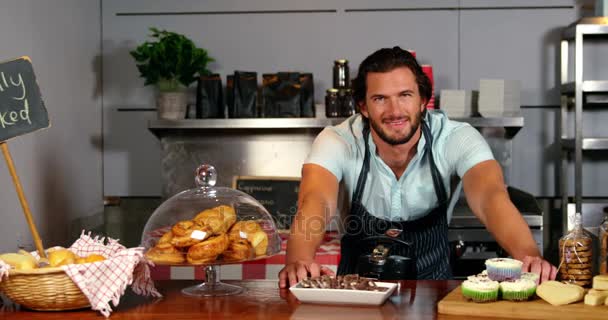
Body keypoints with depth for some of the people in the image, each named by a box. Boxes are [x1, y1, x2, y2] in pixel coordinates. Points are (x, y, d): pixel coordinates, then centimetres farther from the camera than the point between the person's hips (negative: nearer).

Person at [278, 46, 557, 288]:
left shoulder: (456, 139, -15)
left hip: (433, 284, 0)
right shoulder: (337, 142, -16)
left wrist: (528, 256, -50)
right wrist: (299, 261, -54)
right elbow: (317, 203, -33)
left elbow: (491, 197, -30)